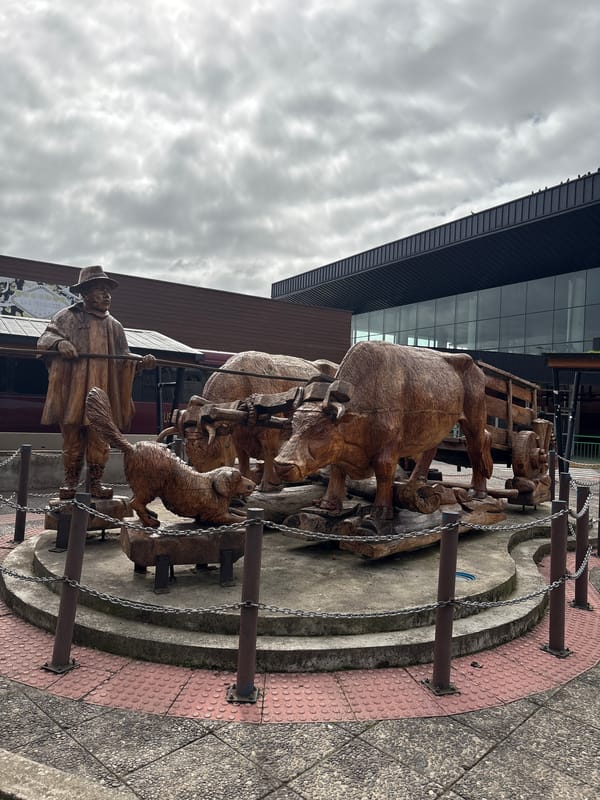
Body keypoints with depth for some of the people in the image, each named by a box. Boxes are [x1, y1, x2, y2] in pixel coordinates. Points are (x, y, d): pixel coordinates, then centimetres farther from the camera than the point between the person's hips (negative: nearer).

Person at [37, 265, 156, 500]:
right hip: (72, 391, -2)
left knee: (100, 439, 2)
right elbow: (46, 336, 0)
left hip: (103, 394, 3)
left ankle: (96, 481, 11)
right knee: (72, 437, 2)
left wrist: (141, 362, -2)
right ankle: (71, 480, 13)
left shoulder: (114, 326, 17)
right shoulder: (67, 317, 7)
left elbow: (122, 358, 17)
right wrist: (59, 342, -22)